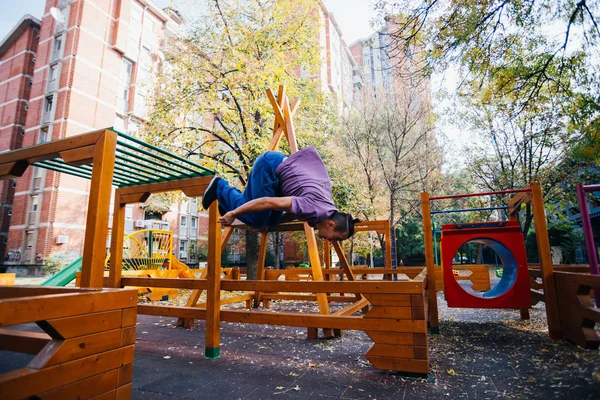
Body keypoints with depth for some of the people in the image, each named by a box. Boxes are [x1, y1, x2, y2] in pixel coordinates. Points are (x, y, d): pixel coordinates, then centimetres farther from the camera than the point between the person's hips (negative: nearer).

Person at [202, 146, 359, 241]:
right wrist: (233, 214, -25)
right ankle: (221, 187, 9)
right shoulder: (315, 209, -30)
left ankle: (228, 201, 21)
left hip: (280, 167, 8)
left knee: (271, 221, 6)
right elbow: (268, 202, -33)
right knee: (255, 219, -9)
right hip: (270, 164, -8)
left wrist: (268, 224, 16)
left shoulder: (330, 212, 0)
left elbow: (296, 212, 16)